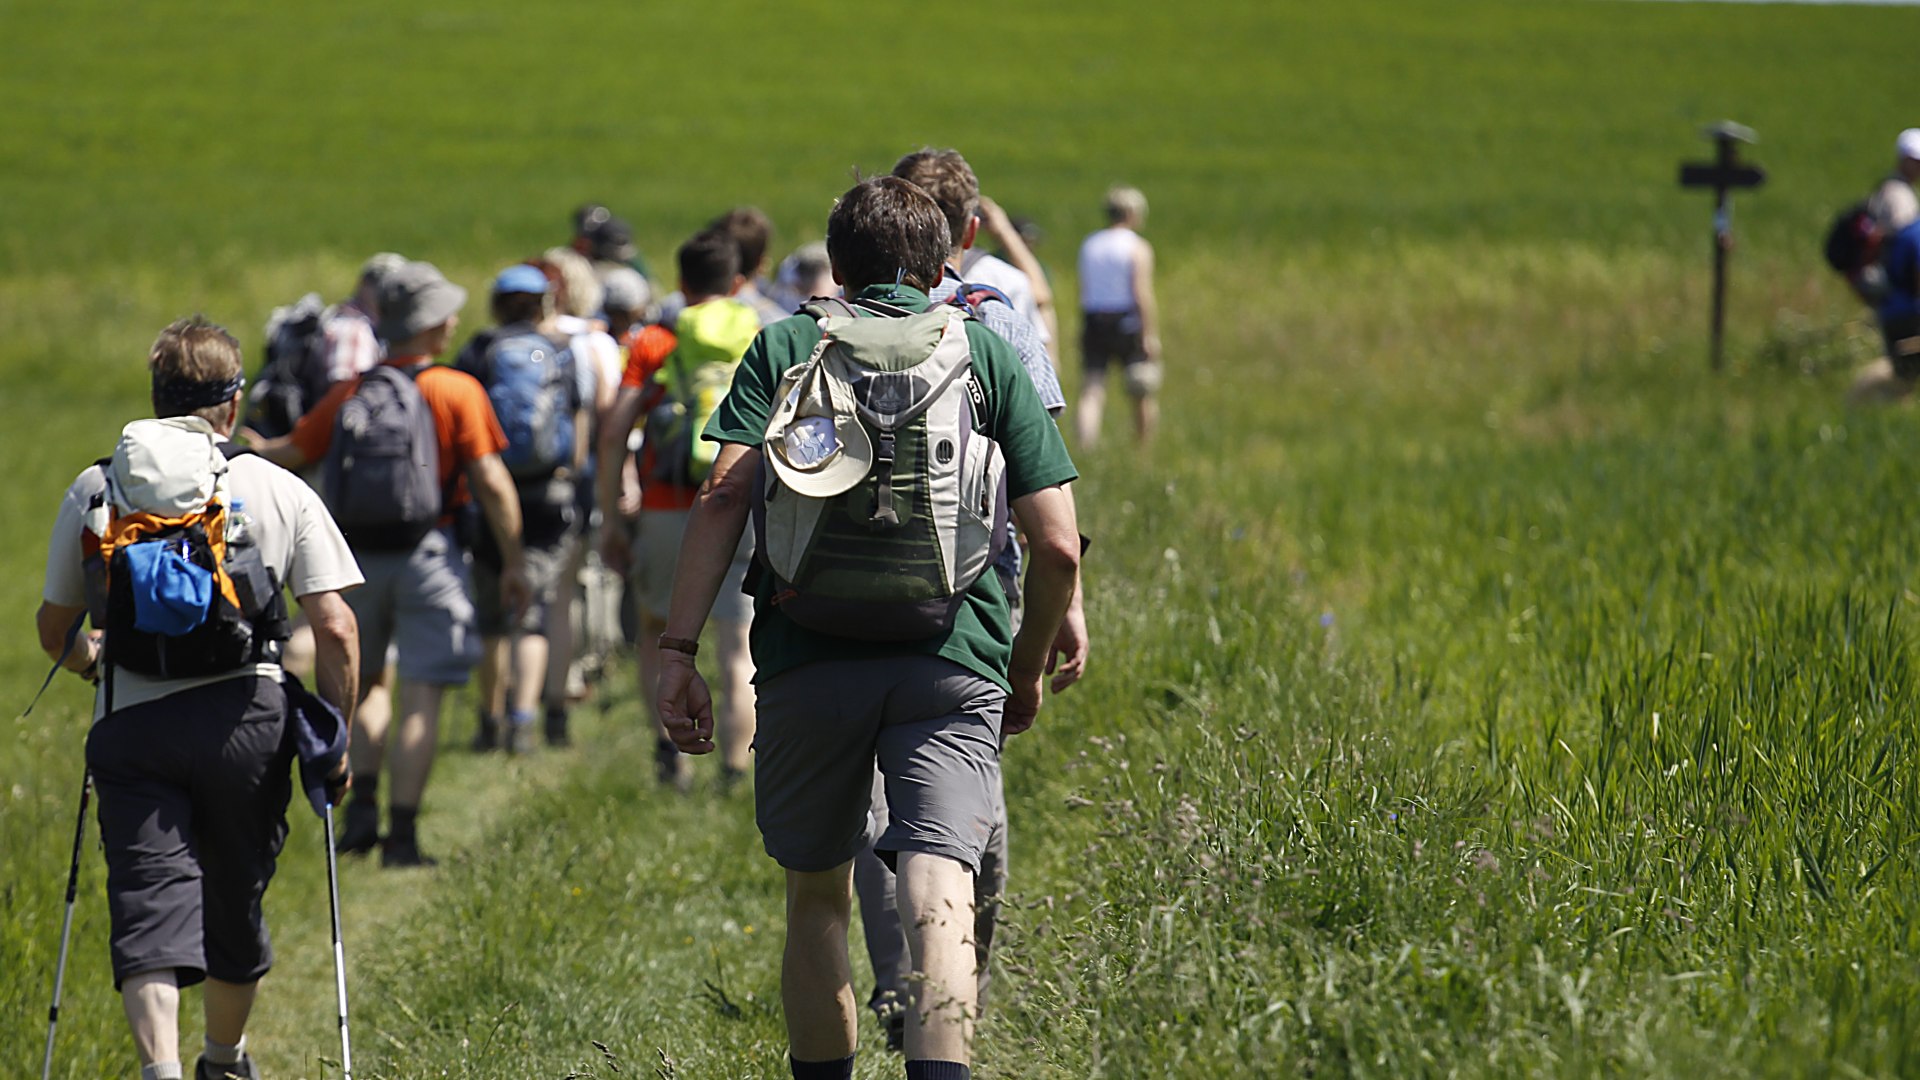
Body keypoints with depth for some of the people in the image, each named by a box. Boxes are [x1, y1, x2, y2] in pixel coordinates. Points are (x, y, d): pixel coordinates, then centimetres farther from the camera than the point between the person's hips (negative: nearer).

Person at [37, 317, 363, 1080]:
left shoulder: (93, 491, 8)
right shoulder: (280, 491, 5)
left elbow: (55, 631, 17)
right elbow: (335, 629, -2)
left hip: (132, 726, 0)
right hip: (245, 720, 0)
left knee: (149, 907, -6)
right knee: (233, 904, 18)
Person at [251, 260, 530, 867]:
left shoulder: (349, 395, 4)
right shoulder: (458, 392, -6)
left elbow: (290, 453, 14)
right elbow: (491, 481, -9)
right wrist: (513, 560, -1)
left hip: (359, 558, 4)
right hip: (428, 555, -4)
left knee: (367, 683, 22)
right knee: (421, 697, -1)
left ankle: (364, 802, 8)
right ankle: (402, 833, -6)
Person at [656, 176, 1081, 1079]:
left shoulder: (786, 346, 13)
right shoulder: (987, 353, 14)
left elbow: (724, 495, -3)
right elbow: (1057, 546, 7)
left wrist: (677, 648, -4)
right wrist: (1028, 668, 22)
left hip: (810, 660, 1)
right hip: (952, 661, -1)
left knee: (817, 897, 17)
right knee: (936, 890, -13)